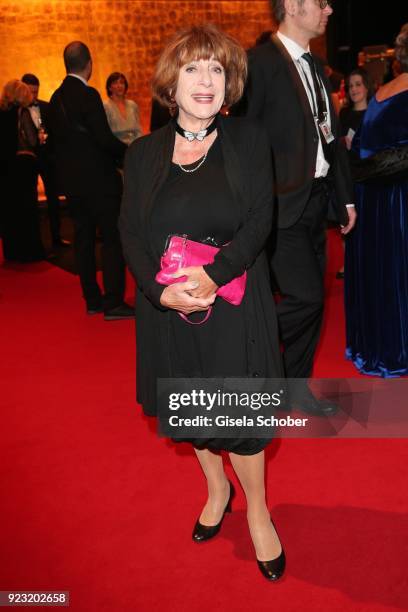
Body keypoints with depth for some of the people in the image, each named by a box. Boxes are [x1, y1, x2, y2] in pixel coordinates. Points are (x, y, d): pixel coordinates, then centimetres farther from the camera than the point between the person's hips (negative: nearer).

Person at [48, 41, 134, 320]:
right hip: (98, 179, -8)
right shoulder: (88, 95, -14)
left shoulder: (56, 98, 9)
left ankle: (92, 299, 19)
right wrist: (130, 153, -4)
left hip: (72, 179, 8)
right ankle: (114, 302, -2)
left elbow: (58, 138, 14)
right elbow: (105, 138, -18)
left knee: (84, 238, 12)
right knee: (113, 238, -2)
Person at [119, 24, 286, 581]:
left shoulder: (248, 140, -1)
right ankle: (216, 489, 43)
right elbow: (130, 233, -1)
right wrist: (160, 290, -18)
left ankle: (257, 510, 28)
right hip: (169, 305, 3)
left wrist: (215, 275, -23)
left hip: (235, 301, -2)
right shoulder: (143, 153, 4)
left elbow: (260, 220, -9)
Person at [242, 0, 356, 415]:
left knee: (309, 300, 11)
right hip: (283, 203, -8)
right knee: (305, 297, -12)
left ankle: (297, 387, 25)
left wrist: (345, 196, 16)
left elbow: (332, 137, 18)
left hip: (316, 201, 8)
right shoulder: (260, 62, -10)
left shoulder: (315, 67, 17)